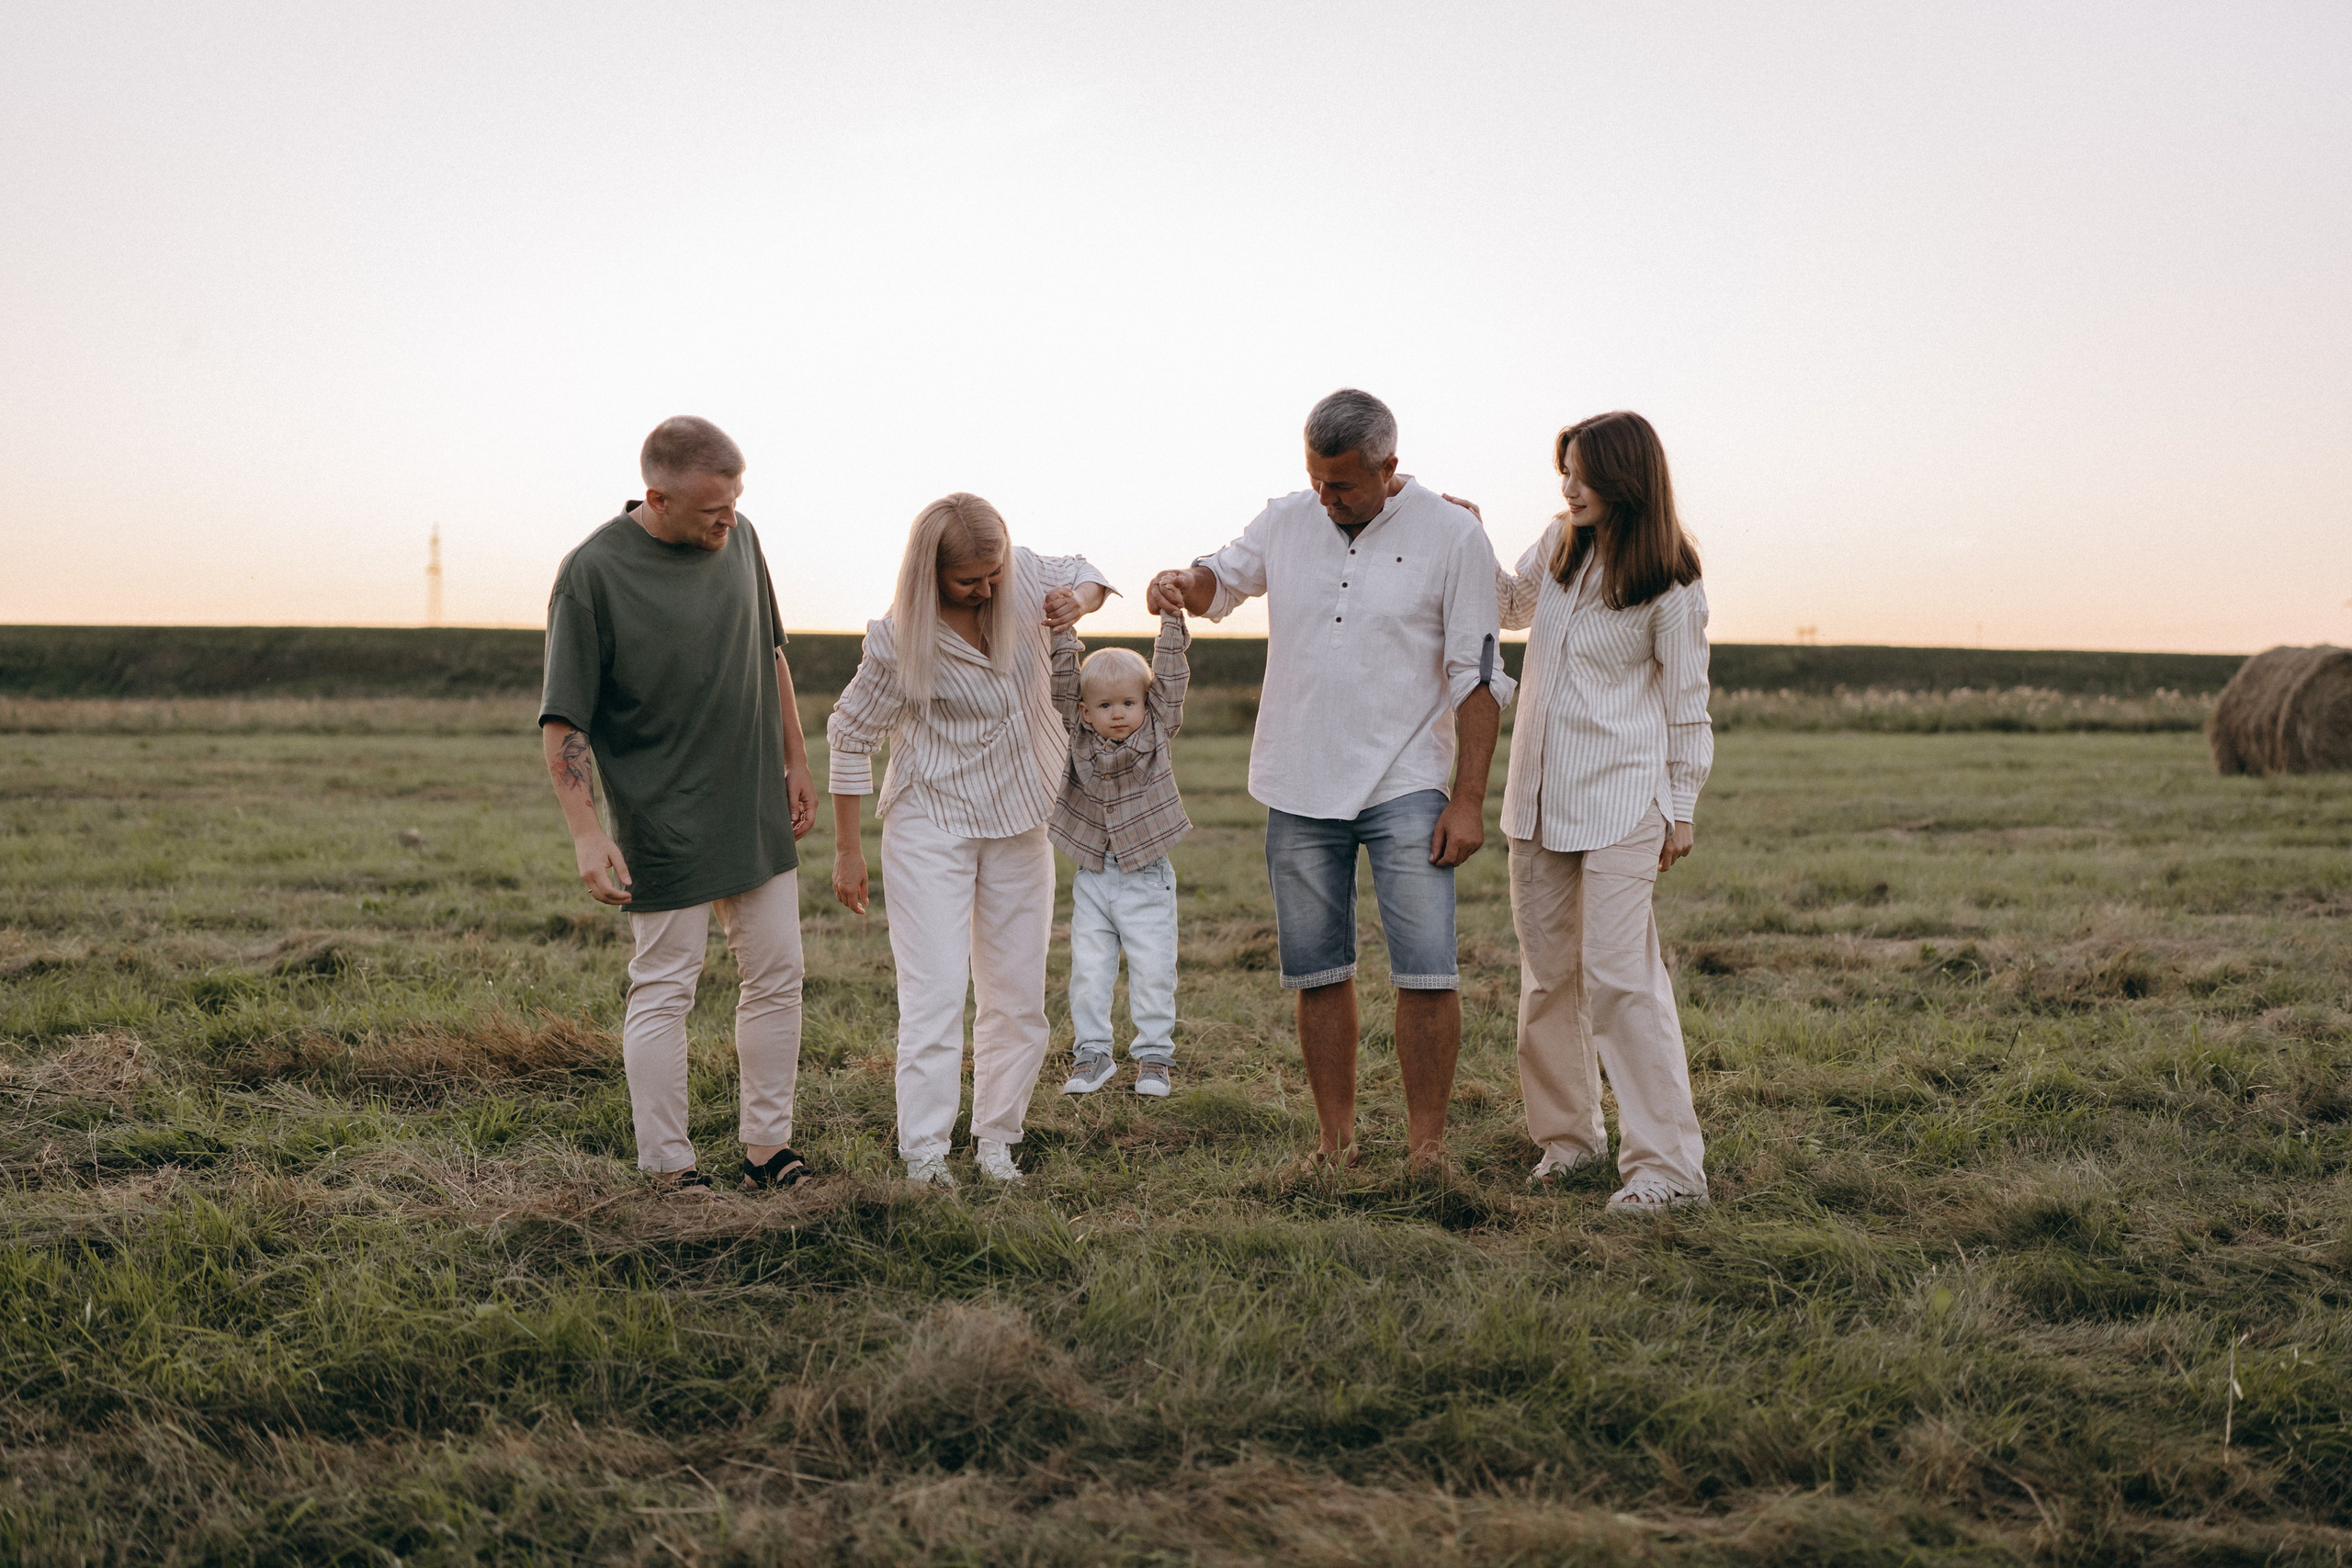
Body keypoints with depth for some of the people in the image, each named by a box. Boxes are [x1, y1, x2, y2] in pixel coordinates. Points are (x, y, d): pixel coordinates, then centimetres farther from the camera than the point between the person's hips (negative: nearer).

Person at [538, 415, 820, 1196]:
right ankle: (668, 1169, 14)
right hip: (664, 827, -6)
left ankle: (767, 1147, 23)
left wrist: (795, 761, 16)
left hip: (756, 809, 6)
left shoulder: (738, 539, 2)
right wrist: (586, 832, -21)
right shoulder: (591, 573, -17)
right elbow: (562, 721, -15)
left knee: (777, 977, 10)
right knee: (664, 991, 2)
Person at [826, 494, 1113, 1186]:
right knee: (935, 992, -12)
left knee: (1018, 997, 8)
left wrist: (1079, 601, -14)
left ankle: (996, 1140, 19)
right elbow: (851, 738, -10)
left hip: (1019, 824, 5)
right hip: (930, 825, -5)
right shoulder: (899, 642, -21)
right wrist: (847, 849, -6)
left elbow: (1085, 573, 12)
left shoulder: (1023, 577, -10)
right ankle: (924, 1155, -8)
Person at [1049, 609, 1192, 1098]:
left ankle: (1153, 1056, 12)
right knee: (1088, 971, 3)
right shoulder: (1079, 738, 0)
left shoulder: (1157, 732, -1)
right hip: (1092, 878, 1)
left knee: (1153, 971, 1)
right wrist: (1062, 630, -13)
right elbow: (1063, 683, -5)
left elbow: (1170, 677, -5)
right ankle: (1092, 1054, 14)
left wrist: (1171, 618, -10)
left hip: (1147, 878, -1)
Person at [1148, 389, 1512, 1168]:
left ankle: (1426, 1147, 3)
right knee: (1318, 976, 8)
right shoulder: (1288, 522, 5)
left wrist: (1469, 800, -11)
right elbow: (1222, 579, 20)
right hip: (1300, 789, 4)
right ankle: (1337, 1141, 19)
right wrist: (1180, 582, -7)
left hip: (1406, 788, -3)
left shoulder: (1452, 536, -6)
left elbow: (1478, 678, -6)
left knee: (1426, 973, -8)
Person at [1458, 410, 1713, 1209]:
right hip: (1539, 796, 6)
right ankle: (1567, 1131, 25)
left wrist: (1681, 807, -1)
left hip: (1622, 797, -6)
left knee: (1618, 972, -12)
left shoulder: (1669, 584, -10)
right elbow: (1511, 605, 25)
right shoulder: (1558, 544, 5)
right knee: (1548, 972, 11)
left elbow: (1687, 700, -4)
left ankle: (1668, 1163, -7)